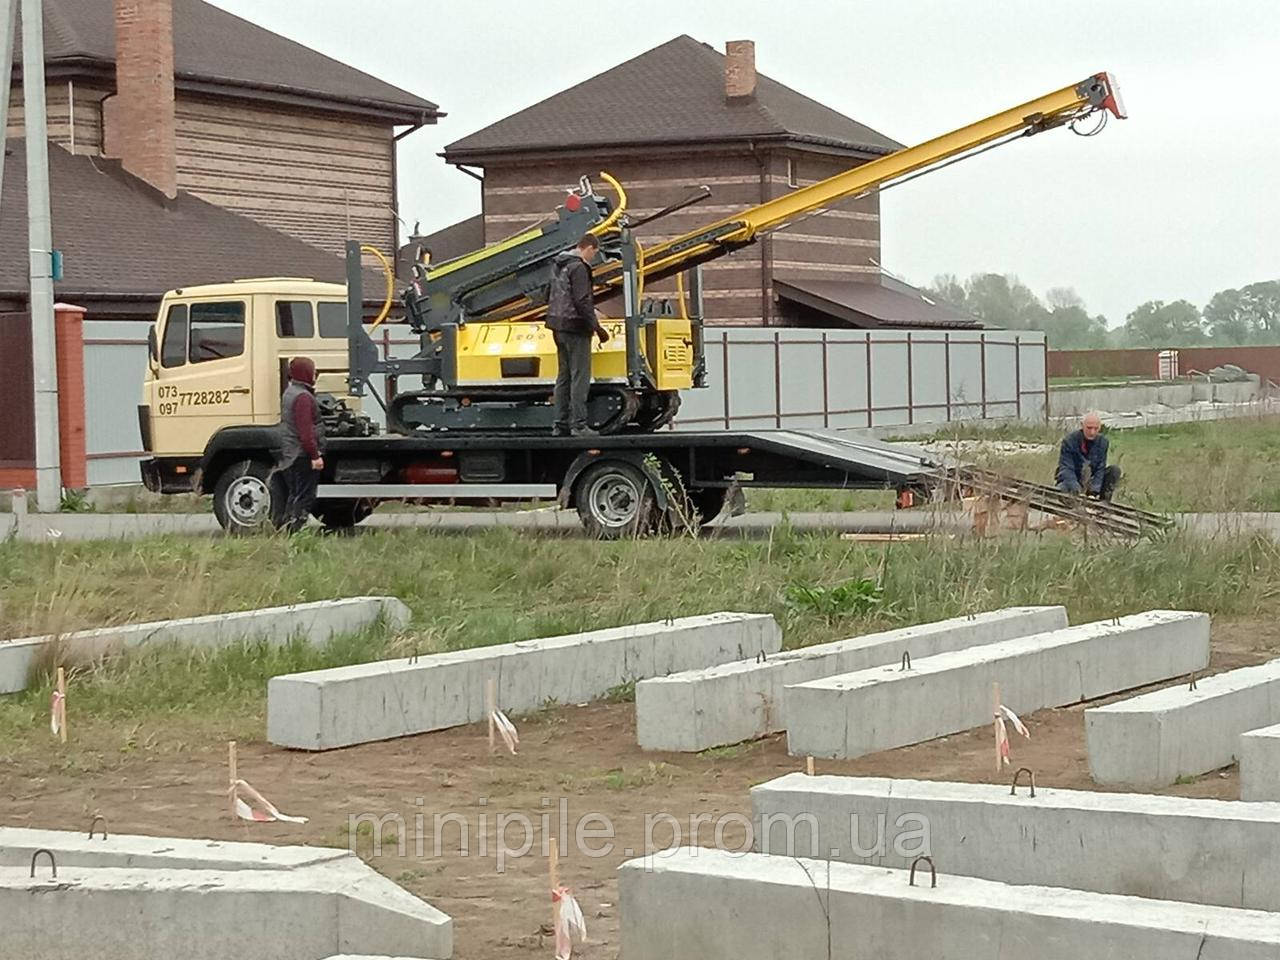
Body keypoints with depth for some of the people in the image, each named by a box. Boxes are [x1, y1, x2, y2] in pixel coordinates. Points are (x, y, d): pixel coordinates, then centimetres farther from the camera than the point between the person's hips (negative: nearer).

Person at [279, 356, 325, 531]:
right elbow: (305, 431, -23)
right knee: (304, 496, -8)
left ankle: (287, 530, 16)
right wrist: (315, 455, -23)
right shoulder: (303, 397, -17)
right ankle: (296, 530, -10)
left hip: (290, 455, 10)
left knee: (295, 495, 14)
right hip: (303, 456, -10)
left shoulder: (289, 393, 17)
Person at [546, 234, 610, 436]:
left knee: (564, 376, 13)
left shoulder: (558, 265, 14)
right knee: (580, 376, -6)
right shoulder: (579, 268, -15)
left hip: (558, 327, 9)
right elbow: (583, 301, -21)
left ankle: (560, 424, 14)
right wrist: (597, 327, -15)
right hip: (575, 328, -9)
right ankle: (578, 424, -8)